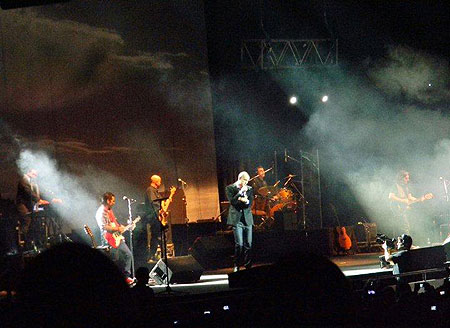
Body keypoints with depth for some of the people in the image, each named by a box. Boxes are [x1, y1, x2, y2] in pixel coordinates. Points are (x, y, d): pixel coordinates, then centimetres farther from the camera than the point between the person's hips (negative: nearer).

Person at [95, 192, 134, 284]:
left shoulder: (109, 210, 16)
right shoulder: (101, 212, -15)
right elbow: (104, 227, -25)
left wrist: (123, 227, 16)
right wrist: (117, 229, -23)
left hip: (118, 238, 10)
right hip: (110, 240, -10)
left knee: (128, 255, 11)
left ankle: (126, 276, 18)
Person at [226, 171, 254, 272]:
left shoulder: (249, 189, 12)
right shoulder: (230, 188, 2)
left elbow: (250, 204, 4)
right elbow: (232, 201, -10)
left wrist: (245, 201, -17)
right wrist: (241, 191, -14)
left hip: (247, 219, 4)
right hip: (237, 219, -4)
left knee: (248, 244, 1)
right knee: (239, 244, -11)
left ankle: (248, 266, 11)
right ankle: (236, 265, 3)